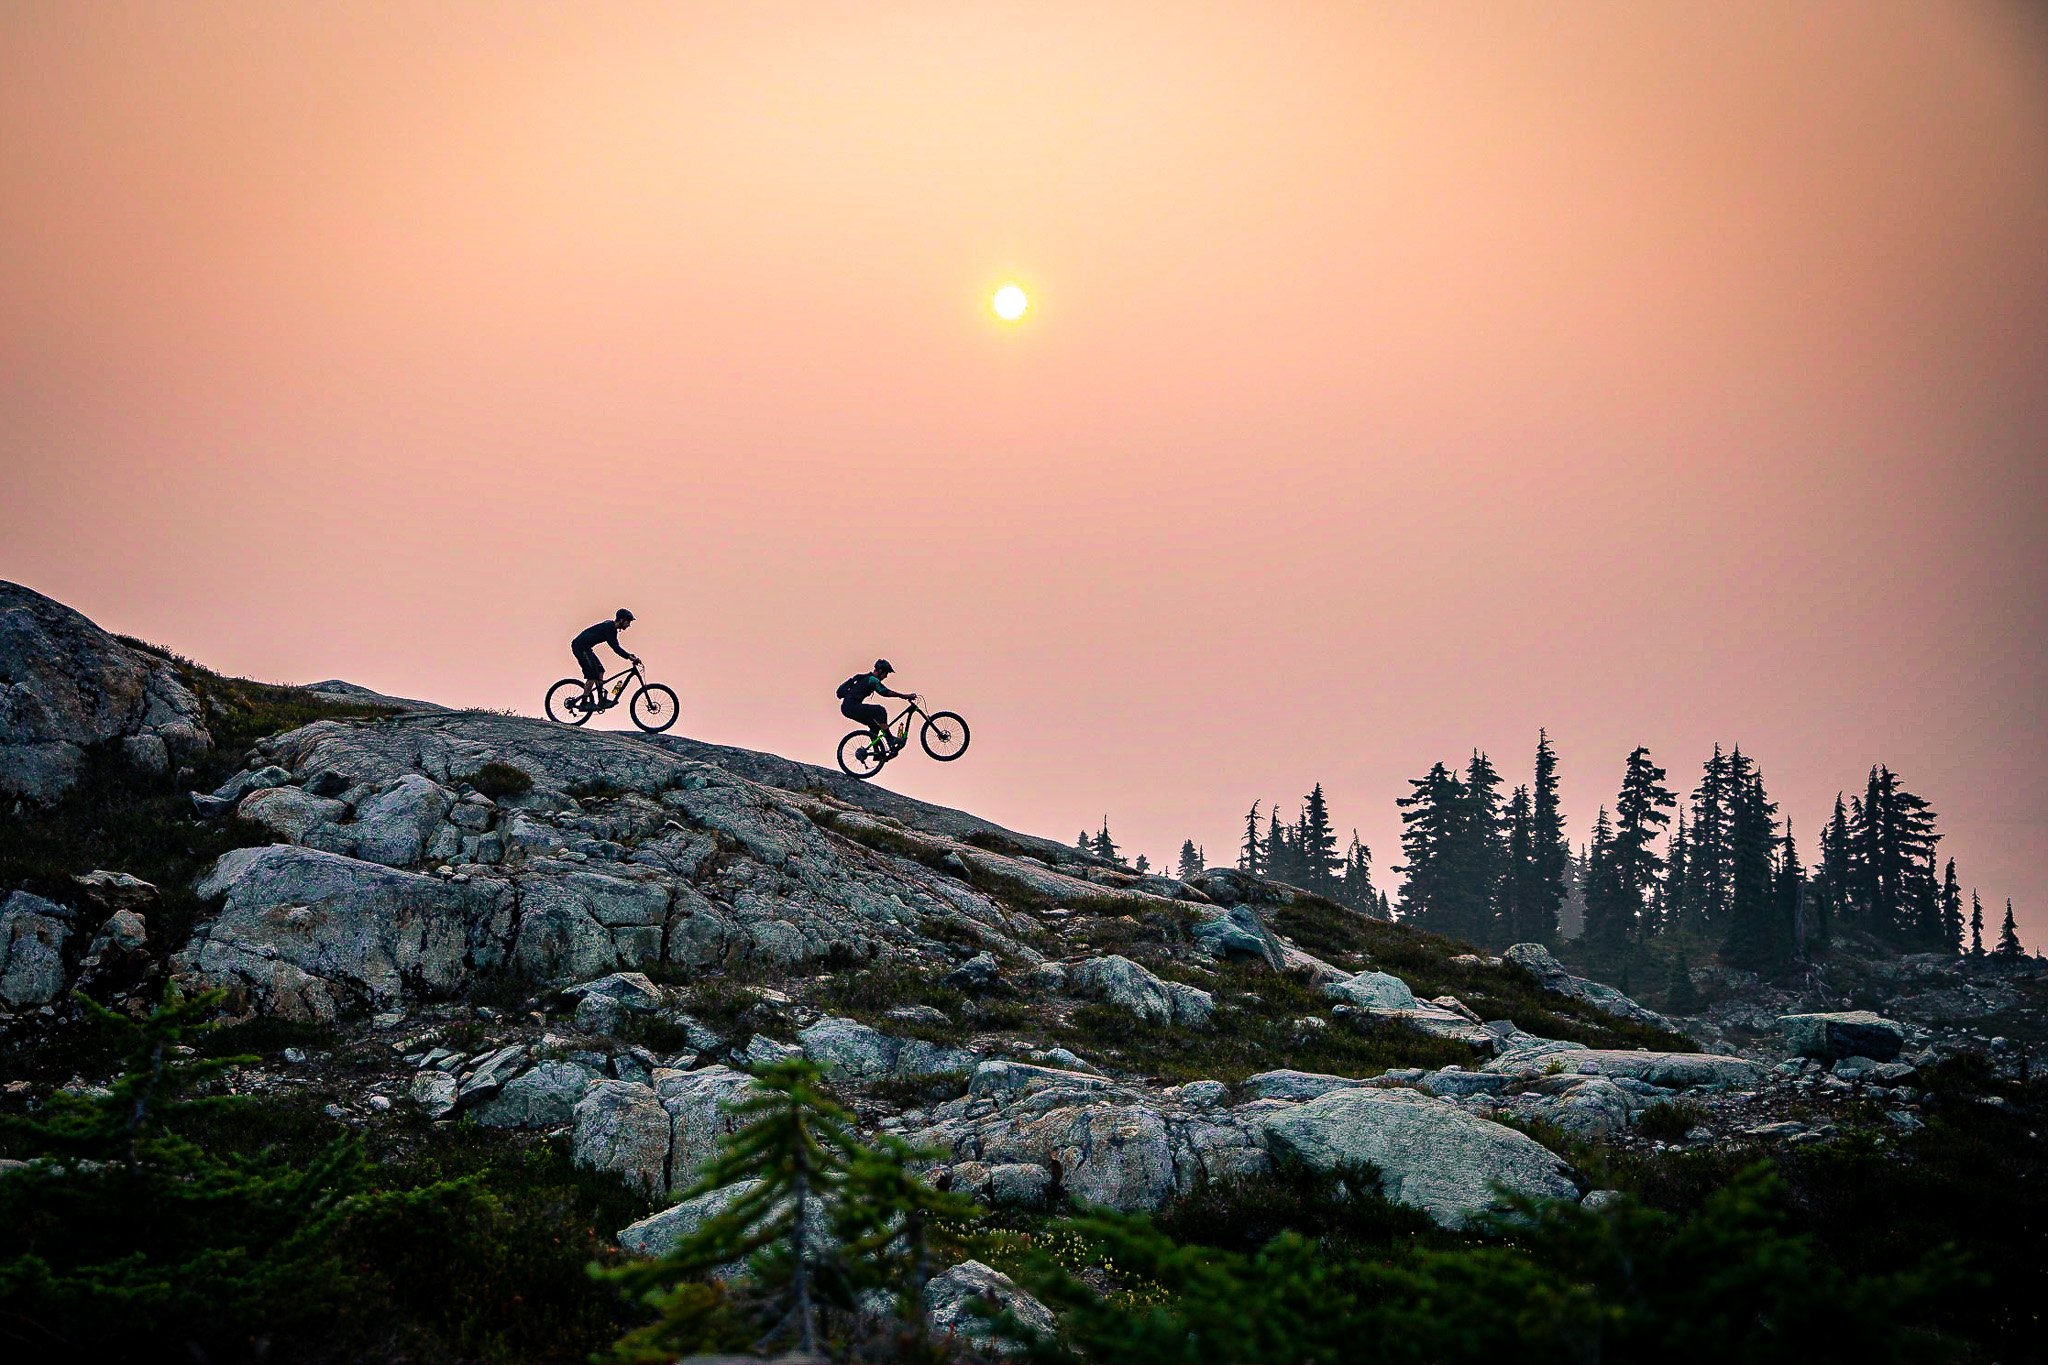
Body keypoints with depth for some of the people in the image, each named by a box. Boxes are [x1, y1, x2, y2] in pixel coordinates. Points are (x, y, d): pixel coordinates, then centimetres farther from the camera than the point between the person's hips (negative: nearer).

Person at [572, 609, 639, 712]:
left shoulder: (612, 627, 11)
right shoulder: (609, 628, -18)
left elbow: (616, 646, 17)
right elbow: (615, 648, -24)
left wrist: (629, 655, 8)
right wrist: (630, 657, -24)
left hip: (585, 648, 10)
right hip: (580, 647, -10)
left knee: (600, 671, 8)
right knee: (592, 675, -12)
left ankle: (601, 700, 9)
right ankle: (584, 703, -11)